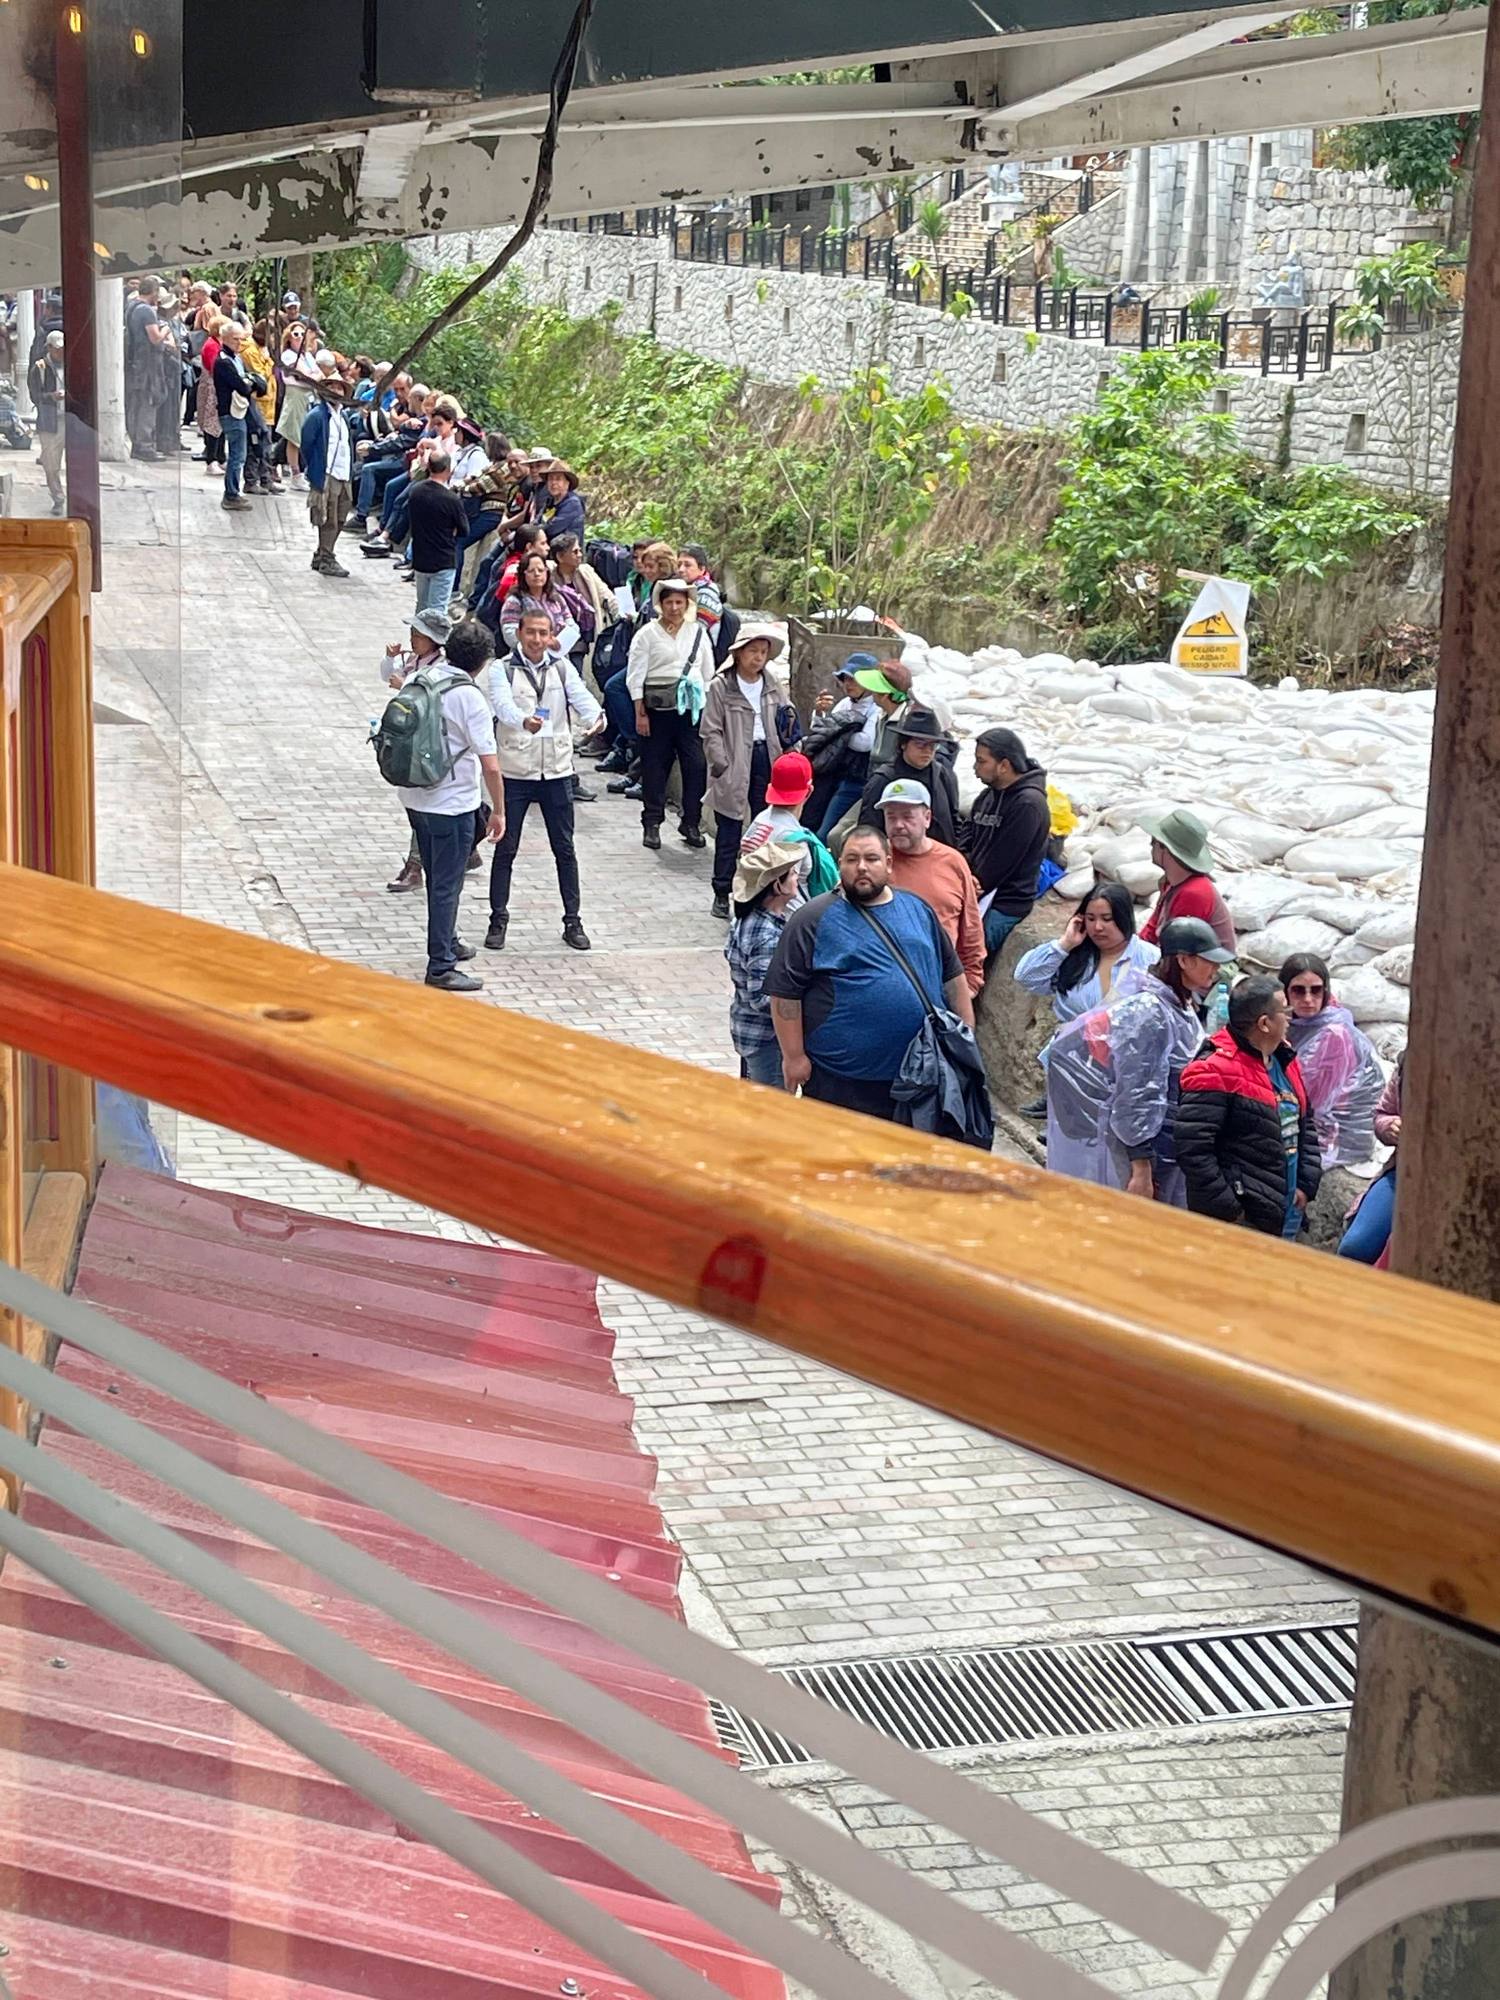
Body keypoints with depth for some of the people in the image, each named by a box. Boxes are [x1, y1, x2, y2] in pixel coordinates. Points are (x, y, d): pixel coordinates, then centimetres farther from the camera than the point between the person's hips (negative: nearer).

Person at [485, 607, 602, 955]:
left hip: (557, 770, 2)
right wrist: (524, 721, -47)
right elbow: (503, 705, -24)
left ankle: (573, 921, 17)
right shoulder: (503, 670, -5)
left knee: (564, 848, 8)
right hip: (515, 771, -2)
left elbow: (581, 697, -13)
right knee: (505, 849, 4)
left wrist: (595, 717, -37)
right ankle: (498, 919, 15)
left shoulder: (562, 668, 4)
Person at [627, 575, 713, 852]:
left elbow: (708, 673, 15)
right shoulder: (648, 633, 1)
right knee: (655, 766, 3)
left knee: (697, 765, -3)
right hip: (658, 707, -2)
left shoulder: (698, 632, 11)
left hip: (692, 706, 2)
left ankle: (691, 824, 7)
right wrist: (640, 713, -6)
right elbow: (635, 676, -1)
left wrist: (709, 709, 9)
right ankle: (652, 824, 12)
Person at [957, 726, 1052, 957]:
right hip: (978, 897, 8)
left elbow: (998, 863, -14)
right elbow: (965, 838, 15)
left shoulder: (1028, 804, -12)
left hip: (1004, 905, -8)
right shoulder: (988, 796, 15)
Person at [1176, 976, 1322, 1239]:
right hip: (1239, 1220, -9)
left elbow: (1305, 1125, 24)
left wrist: (1306, 1185, 12)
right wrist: (1227, 1209, -18)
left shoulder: (1285, 1062, 12)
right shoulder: (1216, 1071, -16)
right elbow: (1191, 1146, -21)